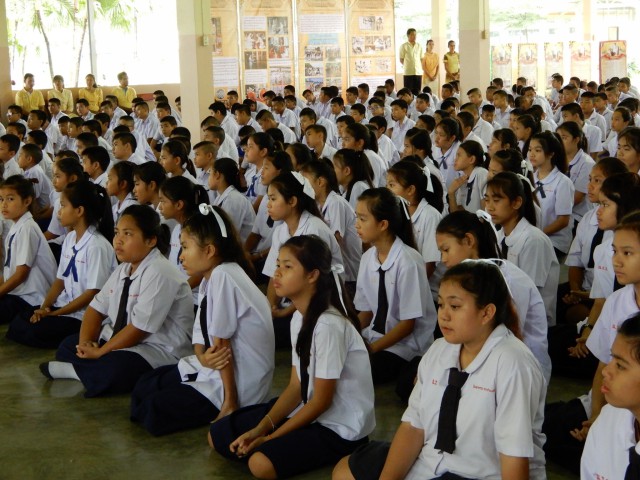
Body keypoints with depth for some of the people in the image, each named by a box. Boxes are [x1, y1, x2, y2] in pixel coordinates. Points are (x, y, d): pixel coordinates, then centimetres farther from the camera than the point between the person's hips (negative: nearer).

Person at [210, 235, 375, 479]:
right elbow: (296, 387, 5)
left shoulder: (329, 325, -25)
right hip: (308, 410, 9)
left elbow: (322, 401, -20)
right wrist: (260, 428, -7)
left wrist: (271, 437, -15)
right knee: (219, 434, 5)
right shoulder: (298, 317, 3)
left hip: (340, 427, -9)